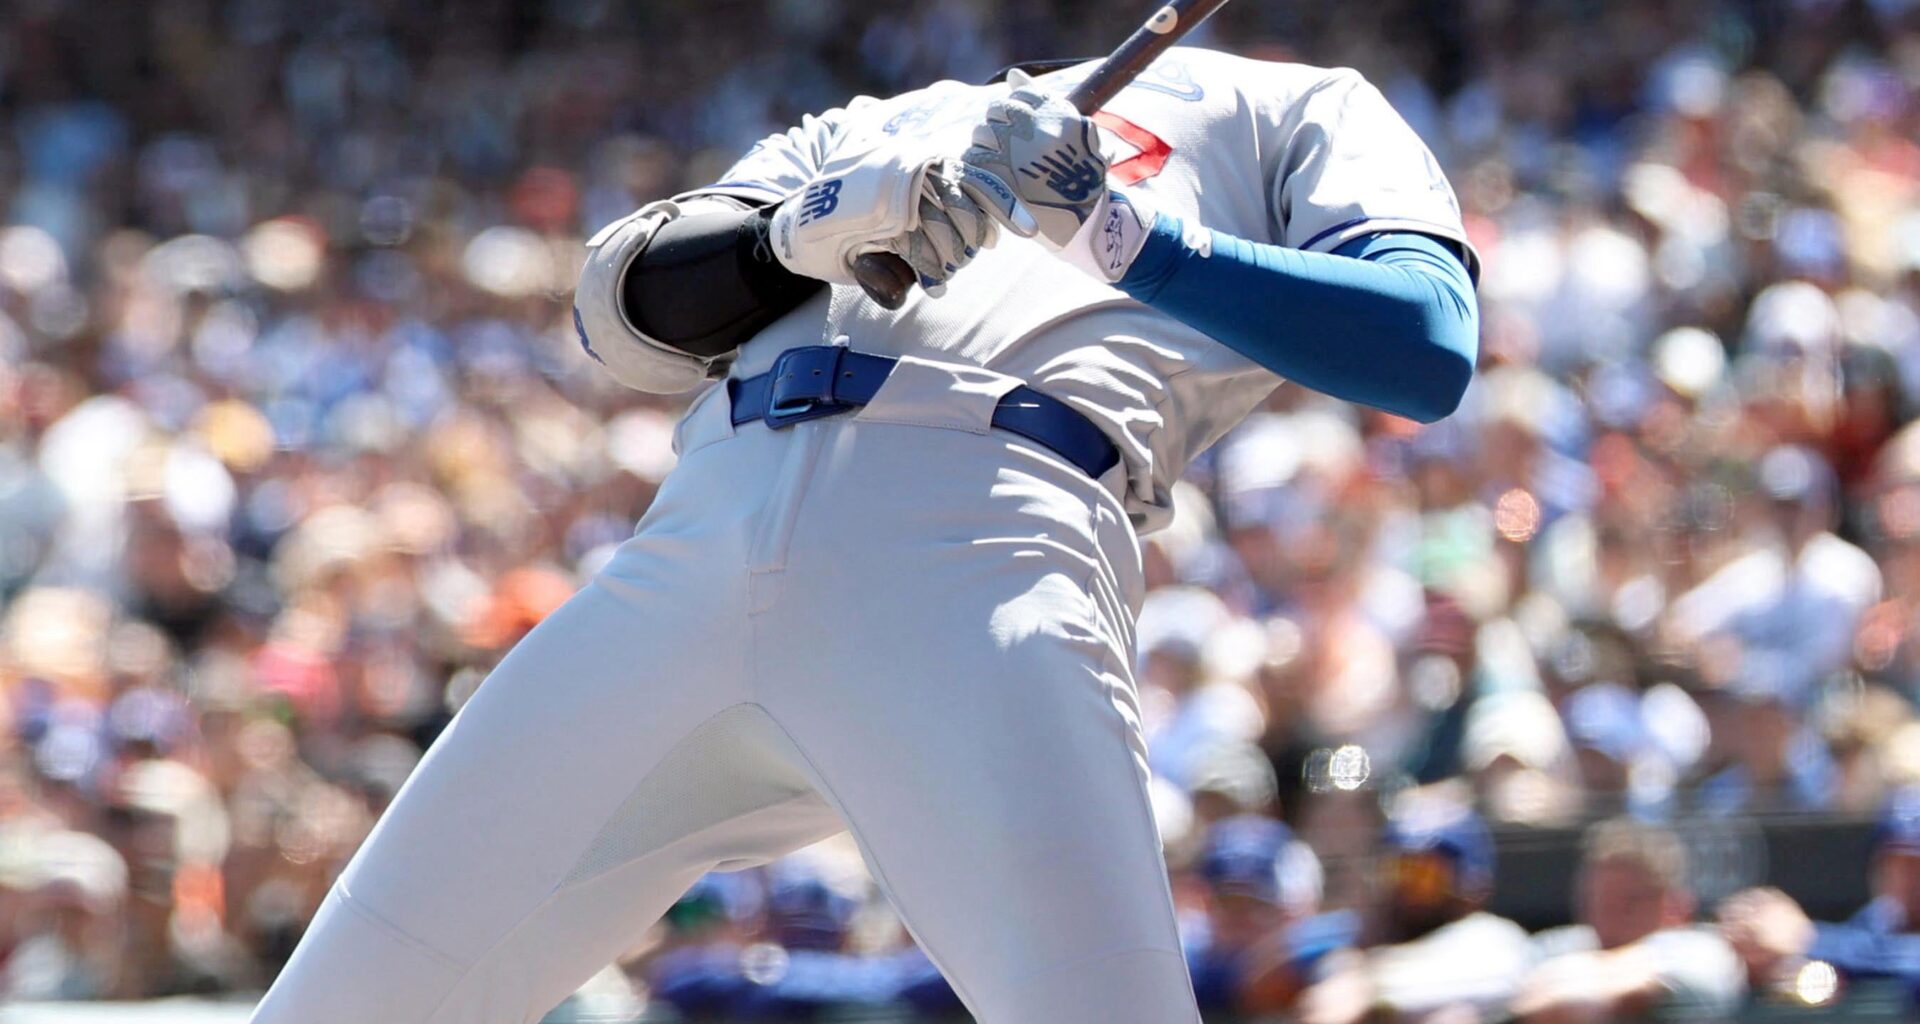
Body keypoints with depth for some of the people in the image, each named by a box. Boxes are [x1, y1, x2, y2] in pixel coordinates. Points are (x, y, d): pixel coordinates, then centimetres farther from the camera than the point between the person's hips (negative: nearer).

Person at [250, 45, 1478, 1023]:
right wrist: (815, 227, -5)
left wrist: (1134, 241, -7)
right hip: (706, 530, 4)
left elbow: (1432, 348, 5)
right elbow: (623, 305, 15)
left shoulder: (1293, 111, 25)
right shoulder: (882, 129, 33)